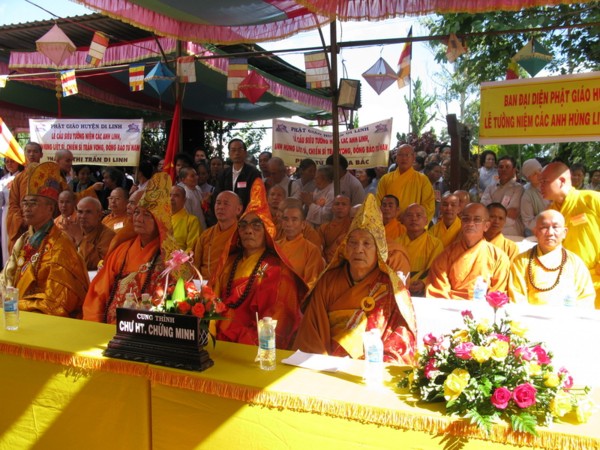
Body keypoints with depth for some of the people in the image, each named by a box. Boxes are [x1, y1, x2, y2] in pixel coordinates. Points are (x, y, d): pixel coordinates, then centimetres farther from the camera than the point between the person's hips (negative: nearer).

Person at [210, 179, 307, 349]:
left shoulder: (277, 270, -2)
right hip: (219, 341, 4)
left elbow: (275, 325, -6)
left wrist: (244, 340, -16)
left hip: (254, 348, -3)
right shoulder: (228, 262, 14)